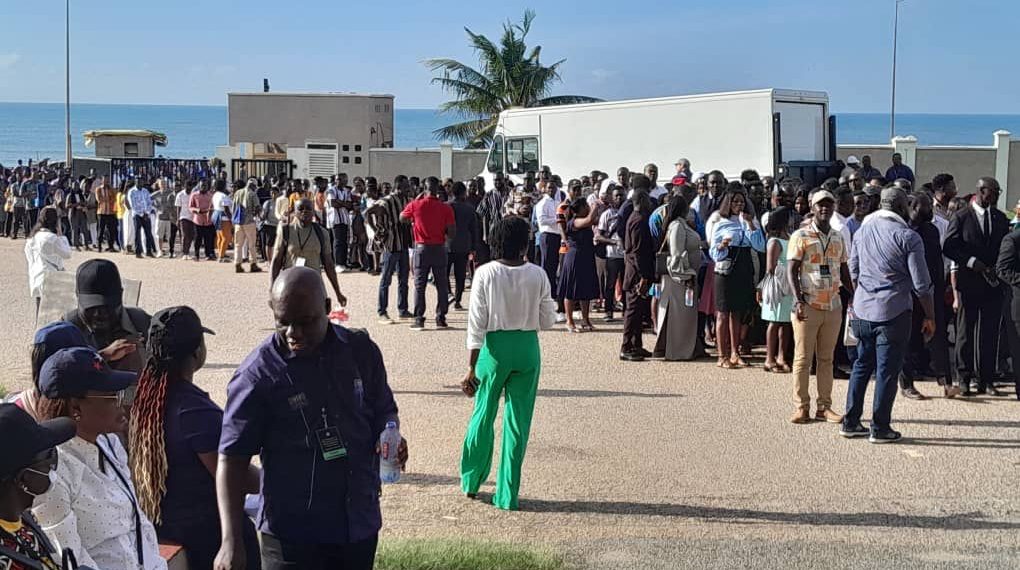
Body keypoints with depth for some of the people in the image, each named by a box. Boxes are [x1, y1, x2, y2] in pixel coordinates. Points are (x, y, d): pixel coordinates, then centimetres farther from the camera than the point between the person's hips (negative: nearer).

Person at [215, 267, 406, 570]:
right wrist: (232, 541, -20)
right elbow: (232, 459, -12)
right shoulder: (257, 375, -13)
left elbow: (384, 411, 14)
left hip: (361, 525, 5)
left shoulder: (362, 351, 0)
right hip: (292, 534, -4)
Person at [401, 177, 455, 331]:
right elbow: (452, 233, -8)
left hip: (422, 248, 0)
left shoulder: (415, 205, -7)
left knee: (419, 285, 5)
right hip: (439, 248, 1)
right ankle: (441, 318, 11)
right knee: (442, 285, 10)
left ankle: (419, 319, 2)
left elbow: (402, 218, 12)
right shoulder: (446, 208, -7)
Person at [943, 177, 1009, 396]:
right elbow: (949, 247, -7)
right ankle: (965, 379, 11)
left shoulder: (1001, 218, 10)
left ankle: (986, 380, 11)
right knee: (965, 332, 4)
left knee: (989, 333, 5)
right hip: (969, 282, -3)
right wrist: (973, 262, -16)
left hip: (993, 283, 3)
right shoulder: (961, 217, -3)